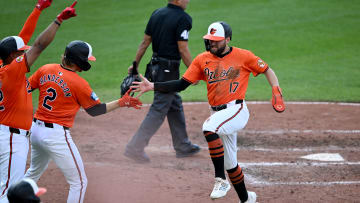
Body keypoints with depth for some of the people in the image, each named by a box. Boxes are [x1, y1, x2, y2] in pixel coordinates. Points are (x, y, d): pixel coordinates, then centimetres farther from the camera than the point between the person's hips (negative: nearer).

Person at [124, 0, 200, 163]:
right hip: (169, 70, -9)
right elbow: (183, 49, -17)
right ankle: (135, 148, -7)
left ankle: (182, 146, 28)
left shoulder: (157, 13, 7)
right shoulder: (182, 18, -16)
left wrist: (135, 64, 13)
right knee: (159, 110, -4)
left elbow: (145, 42, 9)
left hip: (155, 68, 9)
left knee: (175, 105, 19)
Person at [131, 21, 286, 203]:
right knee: (229, 163, 13)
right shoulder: (202, 60, 7)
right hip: (218, 113, 6)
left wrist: (276, 90, -9)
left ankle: (220, 180, -28)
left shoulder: (243, 56, -3)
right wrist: (152, 86, -5)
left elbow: (267, 70, 8)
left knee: (209, 127, -34)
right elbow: (181, 84, 5)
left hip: (236, 110, -6)